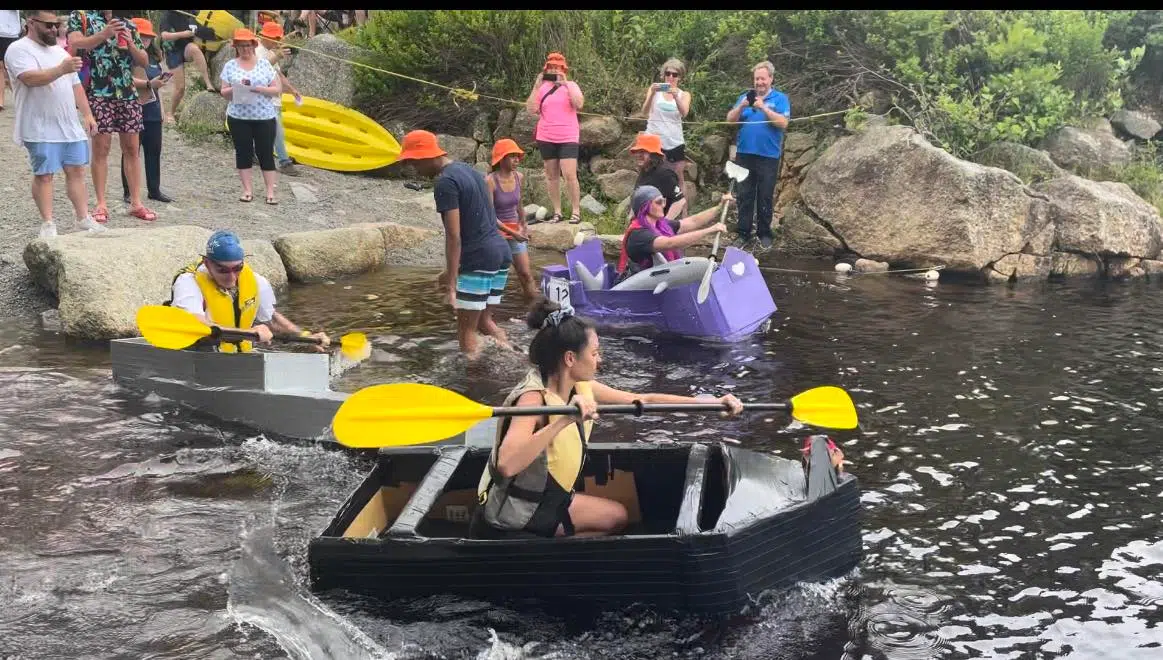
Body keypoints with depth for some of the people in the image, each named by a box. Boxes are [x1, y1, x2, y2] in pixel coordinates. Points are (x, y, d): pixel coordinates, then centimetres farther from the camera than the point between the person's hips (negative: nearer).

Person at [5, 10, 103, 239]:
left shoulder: (60, 51, 18)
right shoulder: (19, 50, -7)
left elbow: (75, 85, 20)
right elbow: (30, 78, -25)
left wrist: (87, 114, 11)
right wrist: (61, 69, -37)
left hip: (71, 126, 7)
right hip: (40, 129, -7)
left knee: (76, 170, 6)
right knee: (44, 175, -3)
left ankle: (84, 218, 11)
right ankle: (48, 224, 3)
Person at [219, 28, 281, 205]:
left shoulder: (264, 64, 4)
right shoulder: (230, 66, 5)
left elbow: (277, 89, 1)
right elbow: (224, 92, 4)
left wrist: (258, 88, -14)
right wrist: (236, 89, -15)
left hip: (264, 117, -1)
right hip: (238, 118, 1)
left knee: (266, 153, -1)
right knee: (243, 153, 4)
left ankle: (270, 192, 1)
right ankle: (247, 190, 12)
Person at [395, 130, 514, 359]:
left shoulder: (445, 182, -13)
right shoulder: (468, 169, 16)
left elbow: (454, 236, -18)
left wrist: (451, 284, -18)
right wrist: (452, 273, 26)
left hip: (479, 260, -9)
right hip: (500, 253, 9)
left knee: (466, 329, 0)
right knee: (484, 321, 18)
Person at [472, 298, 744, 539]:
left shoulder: (580, 388, -3)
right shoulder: (533, 397, -28)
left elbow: (644, 400, 6)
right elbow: (507, 464, -45)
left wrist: (710, 402, 3)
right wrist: (564, 420, -49)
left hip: (547, 501, 9)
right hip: (506, 523, -9)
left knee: (616, 516, 21)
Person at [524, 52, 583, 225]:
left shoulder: (570, 86, 2)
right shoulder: (542, 87, 6)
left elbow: (579, 104, -15)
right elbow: (531, 109, -4)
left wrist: (566, 84, -17)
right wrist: (536, 86, -9)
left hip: (568, 138, -3)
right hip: (546, 138, 3)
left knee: (570, 175, -12)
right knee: (551, 175, 7)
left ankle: (576, 211, -5)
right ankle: (557, 211, 15)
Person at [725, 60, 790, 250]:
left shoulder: (780, 98, 0)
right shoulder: (745, 96, 10)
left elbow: (783, 123, -12)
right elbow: (730, 119, 3)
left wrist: (764, 108, -19)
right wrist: (741, 106, -14)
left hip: (768, 156, -3)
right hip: (744, 154, 3)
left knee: (765, 197, 5)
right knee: (744, 195, 5)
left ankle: (764, 233, 13)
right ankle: (744, 233, 9)